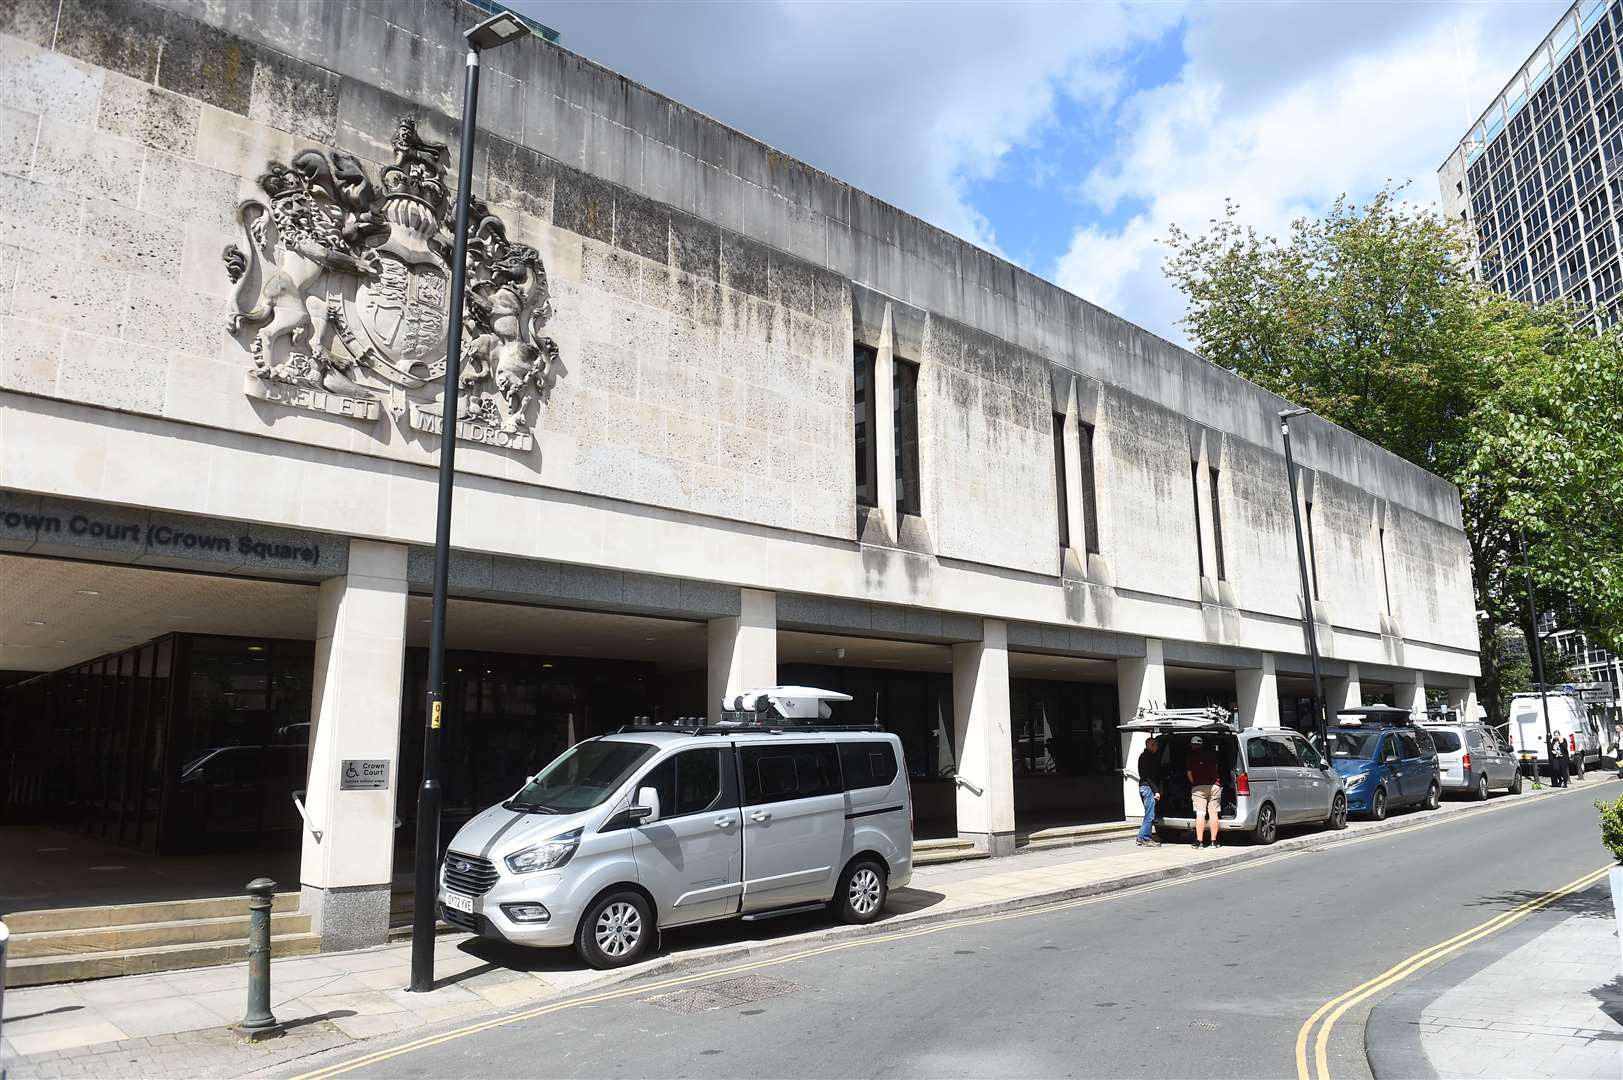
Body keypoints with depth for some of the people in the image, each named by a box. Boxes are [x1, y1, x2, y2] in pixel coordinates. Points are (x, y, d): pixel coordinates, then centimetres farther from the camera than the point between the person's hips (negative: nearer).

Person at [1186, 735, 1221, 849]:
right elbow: (1216, 767, 23)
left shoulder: (1190, 756, 4)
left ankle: (1200, 841, -7)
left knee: (1200, 814, -4)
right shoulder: (1212, 754, 12)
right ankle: (1213, 841, 4)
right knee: (1213, 813, 4)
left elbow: (1189, 773, 2)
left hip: (1199, 787, -2)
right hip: (1214, 785, 2)